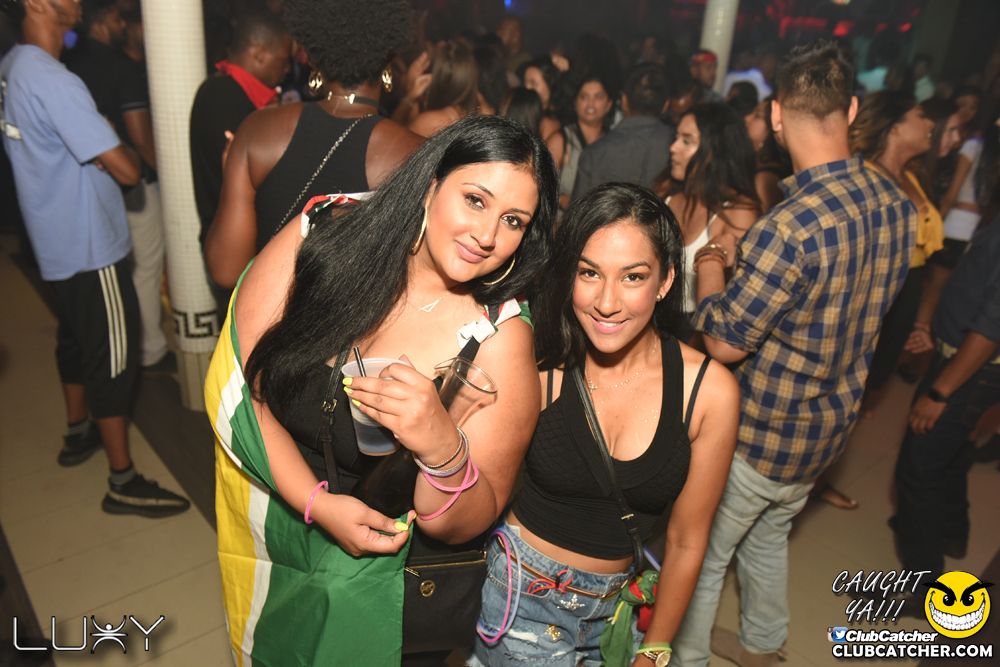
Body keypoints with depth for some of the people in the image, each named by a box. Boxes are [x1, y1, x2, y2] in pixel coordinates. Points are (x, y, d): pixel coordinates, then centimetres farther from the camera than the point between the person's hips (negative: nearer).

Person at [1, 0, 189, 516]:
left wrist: (99, 147, 5)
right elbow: (126, 169, -26)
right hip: (91, 247, -9)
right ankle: (124, 483, 10)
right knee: (112, 358, -1)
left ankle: (78, 434, 43)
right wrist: (131, 153, -4)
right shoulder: (53, 82, -24)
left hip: (55, 242, 9)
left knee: (75, 339, 23)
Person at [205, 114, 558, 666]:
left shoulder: (499, 337, -23)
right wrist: (318, 502, -24)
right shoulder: (320, 240, -17)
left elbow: (459, 528, -20)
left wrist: (444, 448, -41)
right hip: (265, 513, 3)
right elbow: (232, 384, -16)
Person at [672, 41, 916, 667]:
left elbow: (723, 342, -23)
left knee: (701, 557, 15)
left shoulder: (792, 227, -32)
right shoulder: (898, 203, -5)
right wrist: (745, 256, 9)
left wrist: (711, 265, -6)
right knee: (768, 535, 31)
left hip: (760, 435, -8)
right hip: (831, 426, 8)